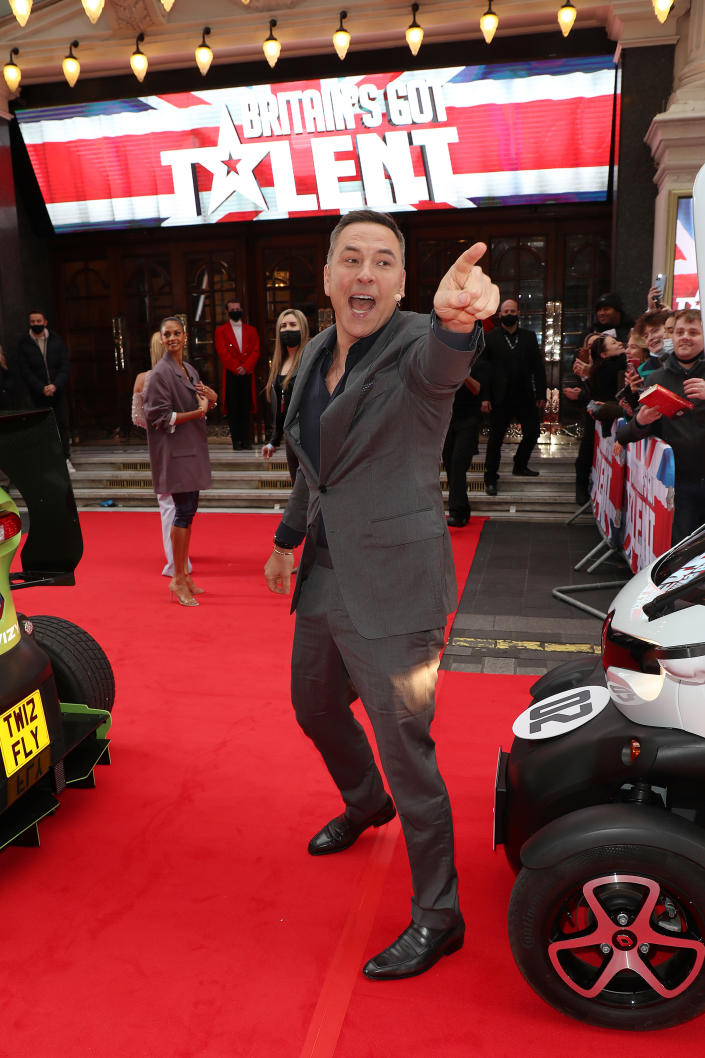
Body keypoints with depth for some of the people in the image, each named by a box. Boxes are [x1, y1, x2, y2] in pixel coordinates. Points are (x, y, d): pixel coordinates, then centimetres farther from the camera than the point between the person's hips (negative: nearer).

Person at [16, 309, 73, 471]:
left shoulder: (56, 341, 5)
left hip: (58, 391, 1)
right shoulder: (23, 344, 1)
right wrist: (42, 388, -14)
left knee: (63, 425, -1)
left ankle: (66, 459, 4)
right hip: (38, 394, -1)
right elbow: (25, 372, -4)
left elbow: (65, 367, 1)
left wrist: (55, 385, -13)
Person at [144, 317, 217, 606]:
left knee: (188, 511, 11)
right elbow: (160, 417, -15)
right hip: (174, 451, -8)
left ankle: (182, 574, 21)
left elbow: (202, 407, 21)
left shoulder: (190, 370, 14)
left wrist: (211, 398, -2)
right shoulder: (160, 373, -10)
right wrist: (198, 412, -16)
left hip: (192, 449, 8)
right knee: (184, 512, -8)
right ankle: (178, 579, 1)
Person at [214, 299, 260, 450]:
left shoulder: (251, 330, 17)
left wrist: (245, 367, -9)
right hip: (230, 375, -2)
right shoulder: (221, 331, 10)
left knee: (245, 408, -1)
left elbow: (255, 351, 6)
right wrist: (237, 368, -11)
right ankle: (236, 440, -3)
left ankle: (245, 440, 2)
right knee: (233, 409, -5)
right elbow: (223, 352, -1)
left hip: (247, 374, 2)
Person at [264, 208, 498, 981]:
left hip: (391, 584, -8)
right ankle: (366, 803, 56)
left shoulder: (417, 345, -14)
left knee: (405, 749, -1)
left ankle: (437, 917, 21)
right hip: (325, 573, 8)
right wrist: (287, 538, 26)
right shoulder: (315, 352, 8)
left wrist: (457, 318, -63)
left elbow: (442, 362, -41)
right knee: (314, 706, 25)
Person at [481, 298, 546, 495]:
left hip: (525, 396, 4)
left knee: (533, 432, 7)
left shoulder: (529, 337, 10)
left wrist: (541, 394, 3)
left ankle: (520, 465, 30)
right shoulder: (490, 338, 0)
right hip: (500, 397, -3)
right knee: (496, 438, 2)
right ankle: (490, 479, 11)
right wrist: (485, 397, -11)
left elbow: (538, 367, 9)